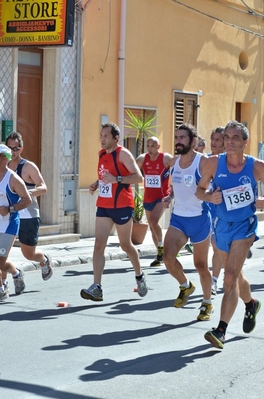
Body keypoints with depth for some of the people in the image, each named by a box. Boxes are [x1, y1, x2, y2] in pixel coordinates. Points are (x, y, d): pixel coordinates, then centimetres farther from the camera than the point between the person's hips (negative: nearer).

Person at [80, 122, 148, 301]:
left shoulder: (123, 154, -11)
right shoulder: (102, 154, 11)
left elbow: (139, 177, -18)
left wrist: (117, 179, -29)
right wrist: (96, 184, 6)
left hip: (122, 206, -6)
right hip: (103, 205, 6)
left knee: (125, 245, 9)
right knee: (99, 245, -7)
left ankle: (140, 275, 34)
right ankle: (97, 288, -13)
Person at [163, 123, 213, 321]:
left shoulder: (203, 162, -15)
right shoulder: (174, 162, 4)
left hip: (199, 219, -5)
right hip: (178, 217, 5)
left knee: (200, 264, 7)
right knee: (168, 258, -13)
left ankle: (207, 303, 27)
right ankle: (185, 286, 17)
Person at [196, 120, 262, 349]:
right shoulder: (214, 163, -10)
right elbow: (200, 189, 2)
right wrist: (209, 197, -19)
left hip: (244, 226, -4)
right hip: (222, 225, 4)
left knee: (230, 276, -17)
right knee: (235, 275, 21)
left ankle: (221, 331, -19)